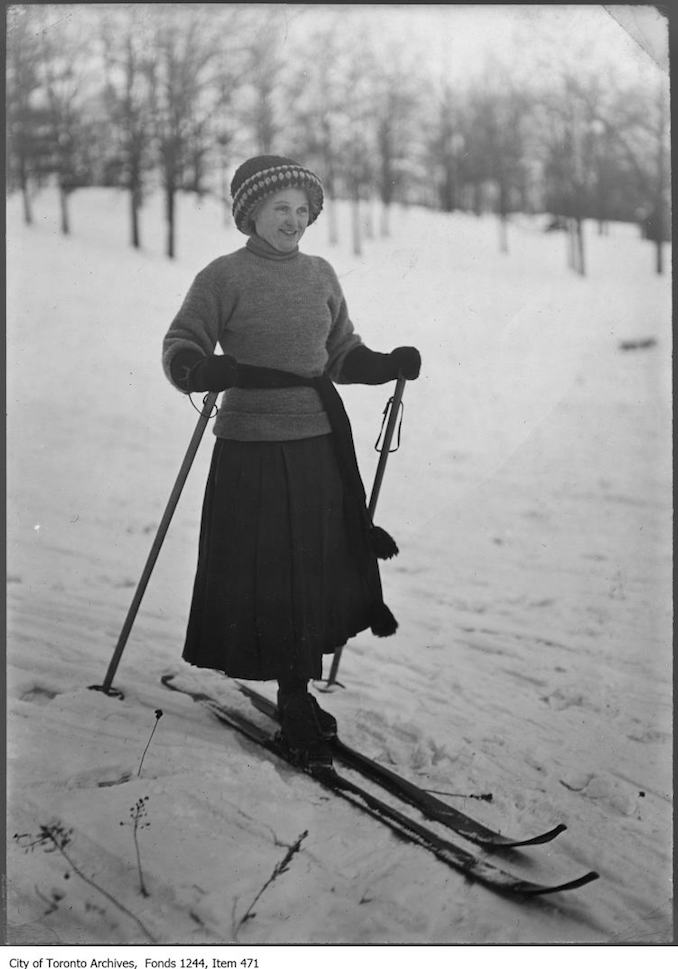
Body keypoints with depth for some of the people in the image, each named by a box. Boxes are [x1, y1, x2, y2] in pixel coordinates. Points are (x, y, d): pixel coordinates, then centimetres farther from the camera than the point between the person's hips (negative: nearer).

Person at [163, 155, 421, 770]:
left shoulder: (321, 276, 10)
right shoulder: (224, 277, -5)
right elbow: (181, 345, -7)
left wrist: (389, 365, 2)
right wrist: (201, 370, -28)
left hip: (322, 446, 5)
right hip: (252, 449, -5)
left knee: (318, 574, 9)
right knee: (266, 577, -2)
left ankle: (298, 699, 25)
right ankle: (296, 708, 13)